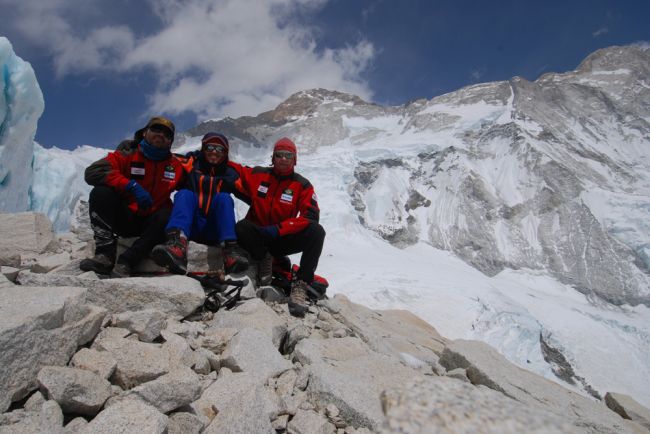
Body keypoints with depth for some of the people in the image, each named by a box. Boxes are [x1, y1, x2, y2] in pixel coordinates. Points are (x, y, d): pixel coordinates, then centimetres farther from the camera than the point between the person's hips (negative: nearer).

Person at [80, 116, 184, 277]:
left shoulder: (176, 165, 3)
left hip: (149, 224, 0)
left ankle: (125, 263, -32)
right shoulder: (128, 155, -4)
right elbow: (93, 172, -19)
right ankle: (105, 254, -29)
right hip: (122, 217, 0)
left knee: (167, 216, -31)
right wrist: (131, 186, -30)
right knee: (101, 192, -25)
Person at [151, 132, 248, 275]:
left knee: (224, 198, -21)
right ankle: (177, 243, -51)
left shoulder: (228, 172, 18)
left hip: (214, 230, 0)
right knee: (184, 194, -23)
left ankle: (230, 250, -39)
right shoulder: (192, 164, 14)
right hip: (190, 226, 0)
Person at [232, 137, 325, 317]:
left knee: (317, 232, -27)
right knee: (241, 227, -33)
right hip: (258, 237, 0)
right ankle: (264, 259, -4)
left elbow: (311, 217, -14)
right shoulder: (257, 175, 0)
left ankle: (300, 285, -26)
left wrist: (278, 228, -23)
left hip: (283, 240, 0)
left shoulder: (303, 185, -3)